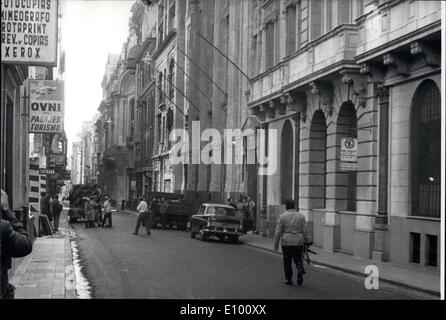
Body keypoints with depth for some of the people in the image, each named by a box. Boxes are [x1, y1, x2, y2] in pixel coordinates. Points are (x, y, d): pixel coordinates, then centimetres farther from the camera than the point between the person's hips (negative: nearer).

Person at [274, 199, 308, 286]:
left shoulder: (282, 217, -5)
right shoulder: (301, 216, 3)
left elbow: (278, 231, -5)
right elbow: (304, 230, 2)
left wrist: (276, 244, 2)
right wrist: (304, 241, 10)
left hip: (286, 243, -2)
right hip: (298, 242, 2)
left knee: (287, 262, 8)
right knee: (298, 260, 14)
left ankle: (289, 279, 12)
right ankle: (300, 271, -11)